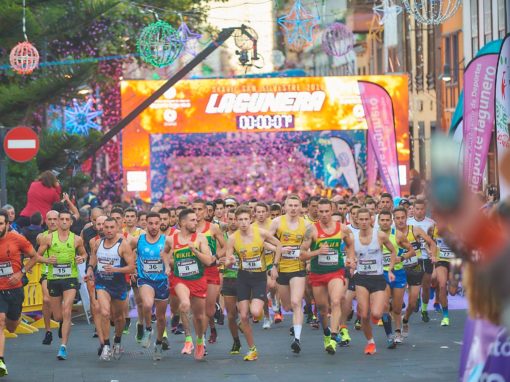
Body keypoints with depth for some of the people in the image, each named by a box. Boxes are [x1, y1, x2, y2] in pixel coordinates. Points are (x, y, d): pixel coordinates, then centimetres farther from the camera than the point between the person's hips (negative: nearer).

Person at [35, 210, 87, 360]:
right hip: (53, 279, 1)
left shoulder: (77, 239, 1)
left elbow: (84, 254, 17)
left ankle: (63, 347, -16)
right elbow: (38, 255, 5)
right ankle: (63, 323, 50)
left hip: (71, 279, -1)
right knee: (58, 316, 10)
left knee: (66, 313, -17)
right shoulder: (48, 238, 0)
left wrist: (82, 258, -6)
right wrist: (47, 260, -15)